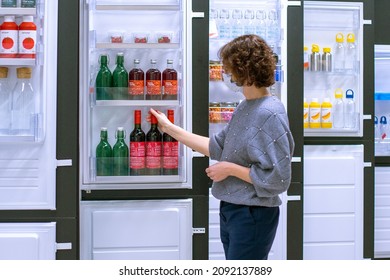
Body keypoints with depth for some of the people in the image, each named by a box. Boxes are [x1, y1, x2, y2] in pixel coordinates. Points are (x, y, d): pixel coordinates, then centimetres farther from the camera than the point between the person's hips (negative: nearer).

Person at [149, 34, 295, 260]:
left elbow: (278, 179, -23)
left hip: (253, 216, -9)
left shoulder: (270, 114, -20)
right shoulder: (245, 107, 8)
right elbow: (218, 147, 14)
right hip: (231, 211, 9)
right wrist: (170, 128, 16)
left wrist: (230, 168, -16)